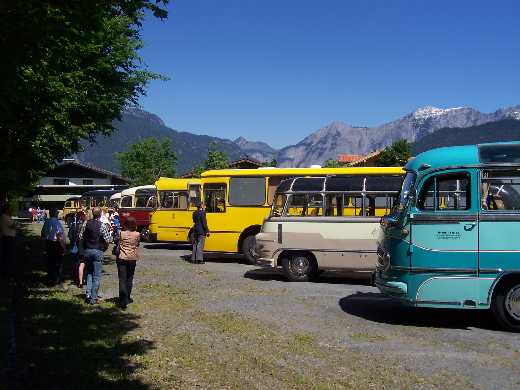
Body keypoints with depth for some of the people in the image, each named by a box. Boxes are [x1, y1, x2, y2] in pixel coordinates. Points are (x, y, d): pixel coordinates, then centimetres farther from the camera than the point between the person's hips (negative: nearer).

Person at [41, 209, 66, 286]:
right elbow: (59, 236, -22)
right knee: (58, 263, 3)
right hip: (56, 245, -7)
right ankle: (56, 280, 7)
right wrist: (63, 246, -15)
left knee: (50, 262, 15)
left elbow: (43, 234, 15)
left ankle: (50, 279, 23)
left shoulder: (46, 222, 5)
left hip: (48, 244, 7)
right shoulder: (56, 223, -19)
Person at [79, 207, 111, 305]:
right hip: (98, 251, -4)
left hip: (87, 250, 4)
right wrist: (104, 248, 7)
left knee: (89, 273, 20)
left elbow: (80, 236, 3)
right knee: (96, 275, 3)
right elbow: (107, 240, -12)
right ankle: (93, 298, 5)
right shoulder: (103, 226, -13)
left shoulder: (86, 223, -2)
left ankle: (88, 294, 11)